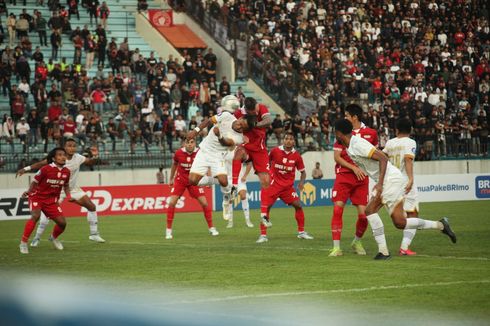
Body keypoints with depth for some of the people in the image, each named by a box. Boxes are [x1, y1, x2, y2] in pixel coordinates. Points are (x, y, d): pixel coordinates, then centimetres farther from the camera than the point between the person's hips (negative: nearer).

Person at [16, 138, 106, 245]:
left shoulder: (78, 158, -11)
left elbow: (91, 162, -4)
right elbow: (42, 163, -20)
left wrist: (95, 156, -27)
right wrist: (26, 169, -29)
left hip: (73, 188, 4)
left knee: (92, 207, -1)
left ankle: (94, 234, 15)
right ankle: (37, 238, -8)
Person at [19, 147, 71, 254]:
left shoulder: (66, 171, -2)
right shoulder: (46, 169, -18)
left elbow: (66, 185, 16)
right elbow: (35, 182, -8)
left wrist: (68, 195, -2)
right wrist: (29, 191, -24)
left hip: (52, 200, 5)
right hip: (38, 196, -5)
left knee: (62, 222, -2)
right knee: (35, 216, -32)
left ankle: (53, 238, 33)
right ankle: (23, 243, -24)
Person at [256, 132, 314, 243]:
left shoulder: (296, 156, -5)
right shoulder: (275, 151, -9)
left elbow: (303, 171, 5)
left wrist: (301, 182, -12)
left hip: (288, 186, 2)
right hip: (274, 183, -2)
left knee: (298, 205, -6)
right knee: (265, 207, -11)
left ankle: (301, 232, 11)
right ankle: (263, 235, -4)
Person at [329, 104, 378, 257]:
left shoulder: (371, 133, 3)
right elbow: (336, 157, -1)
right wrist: (354, 168, -13)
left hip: (362, 177, 0)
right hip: (343, 176, 0)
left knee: (363, 213, -5)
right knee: (337, 208, -13)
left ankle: (357, 242, 23)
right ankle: (336, 247, -7)